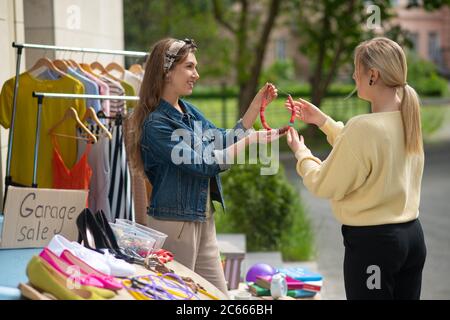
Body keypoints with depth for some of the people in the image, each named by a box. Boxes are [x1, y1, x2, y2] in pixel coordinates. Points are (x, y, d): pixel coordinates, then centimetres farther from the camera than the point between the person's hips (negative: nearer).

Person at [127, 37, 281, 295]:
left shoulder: (190, 112, 9)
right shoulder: (156, 124, -17)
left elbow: (224, 143, 16)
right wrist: (250, 140, -16)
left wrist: (257, 105, 9)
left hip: (203, 220, 8)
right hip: (175, 222, -8)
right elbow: (203, 164, -20)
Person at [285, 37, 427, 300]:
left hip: (371, 241, -8)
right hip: (413, 236, 8)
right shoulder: (406, 120, 2)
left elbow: (325, 186, -12)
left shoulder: (364, 127, -22)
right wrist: (323, 121, 22)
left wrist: (301, 153, 6)